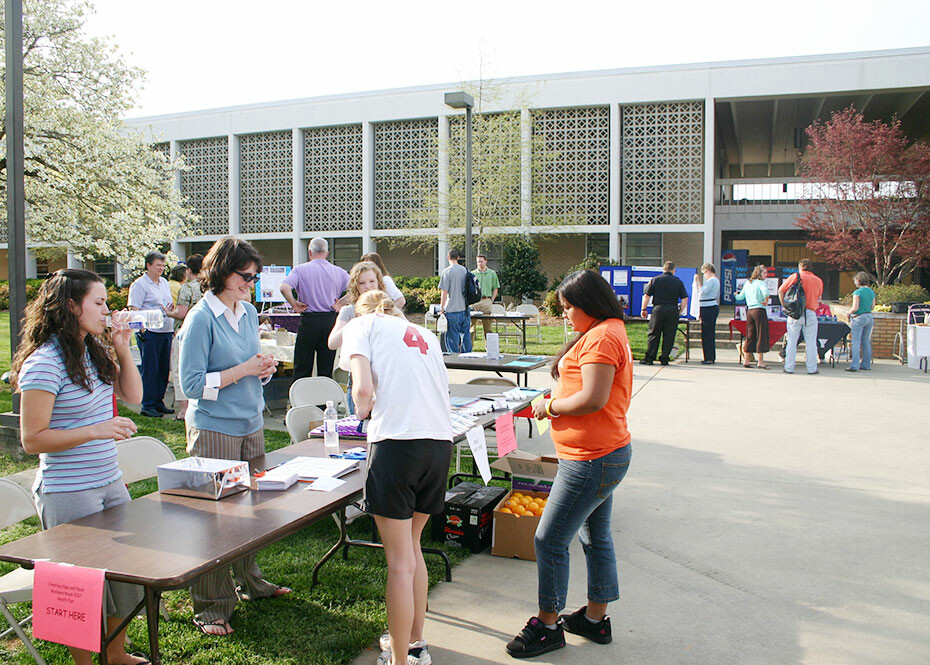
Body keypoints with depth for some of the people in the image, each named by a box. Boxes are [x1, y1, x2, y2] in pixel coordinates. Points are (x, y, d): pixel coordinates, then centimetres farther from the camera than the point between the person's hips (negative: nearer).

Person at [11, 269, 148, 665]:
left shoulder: (95, 351, 6)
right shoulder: (45, 362, -18)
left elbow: (132, 395, 14)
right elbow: (32, 440, -19)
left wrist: (122, 350, 2)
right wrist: (95, 431, -26)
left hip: (109, 482, 8)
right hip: (67, 494, -8)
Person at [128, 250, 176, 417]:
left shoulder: (164, 282, 17)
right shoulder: (139, 284, -6)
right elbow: (134, 310, -12)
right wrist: (142, 330, -19)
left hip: (166, 332, 7)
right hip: (150, 333, -7)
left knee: (163, 369, 11)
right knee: (150, 370, -2)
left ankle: (158, 402, 22)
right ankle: (147, 405, 5)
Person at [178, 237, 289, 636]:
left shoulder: (248, 312, 9)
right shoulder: (201, 318, -13)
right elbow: (193, 384, -15)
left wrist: (264, 368, -1)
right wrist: (241, 370, -19)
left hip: (251, 424, 7)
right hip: (213, 428, -7)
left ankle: (250, 582, 34)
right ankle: (210, 607, 13)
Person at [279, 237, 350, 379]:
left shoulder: (301, 269, -2)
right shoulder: (339, 272, 6)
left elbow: (284, 287, -18)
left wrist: (294, 304, -7)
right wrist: (341, 304, 3)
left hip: (309, 320, -2)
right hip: (331, 320, 2)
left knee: (302, 369, 6)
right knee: (326, 370, 8)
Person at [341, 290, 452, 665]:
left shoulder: (361, 325, 10)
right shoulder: (424, 335, 26)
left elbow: (363, 388, -6)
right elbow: (440, 389, 17)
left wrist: (363, 412, 15)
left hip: (397, 441, -6)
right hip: (441, 442, 6)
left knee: (399, 561, 4)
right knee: (411, 547, 23)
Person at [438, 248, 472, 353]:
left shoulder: (447, 272, -10)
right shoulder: (465, 270, 6)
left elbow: (444, 292, -11)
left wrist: (441, 307, 0)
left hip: (452, 310, -5)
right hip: (465, 309, 5)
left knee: (453, 338, 0)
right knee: (466, 335, 12)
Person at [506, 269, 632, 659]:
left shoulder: (601, 338, -19)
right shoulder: (607, 332, 14)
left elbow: (593, 399, -26)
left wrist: (550, 406, -12)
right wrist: (560, 398, 7)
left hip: (592, 461, -11)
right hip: (601, 454, 11)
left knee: (550, 540, -2)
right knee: (595, 536, 19)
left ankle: (548, 626, 12)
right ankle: (595, 619, 32)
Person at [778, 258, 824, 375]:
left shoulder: (795, 276, 1)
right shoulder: (818, 281, 6)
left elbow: (781, 291, 1)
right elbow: (818, 298, 14)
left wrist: (784, 305, 7)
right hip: (810, 313, 1)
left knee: (792, 341, 5)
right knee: (811, 342, 7)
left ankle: (789, 368, 6)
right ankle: (811, 368, 9)